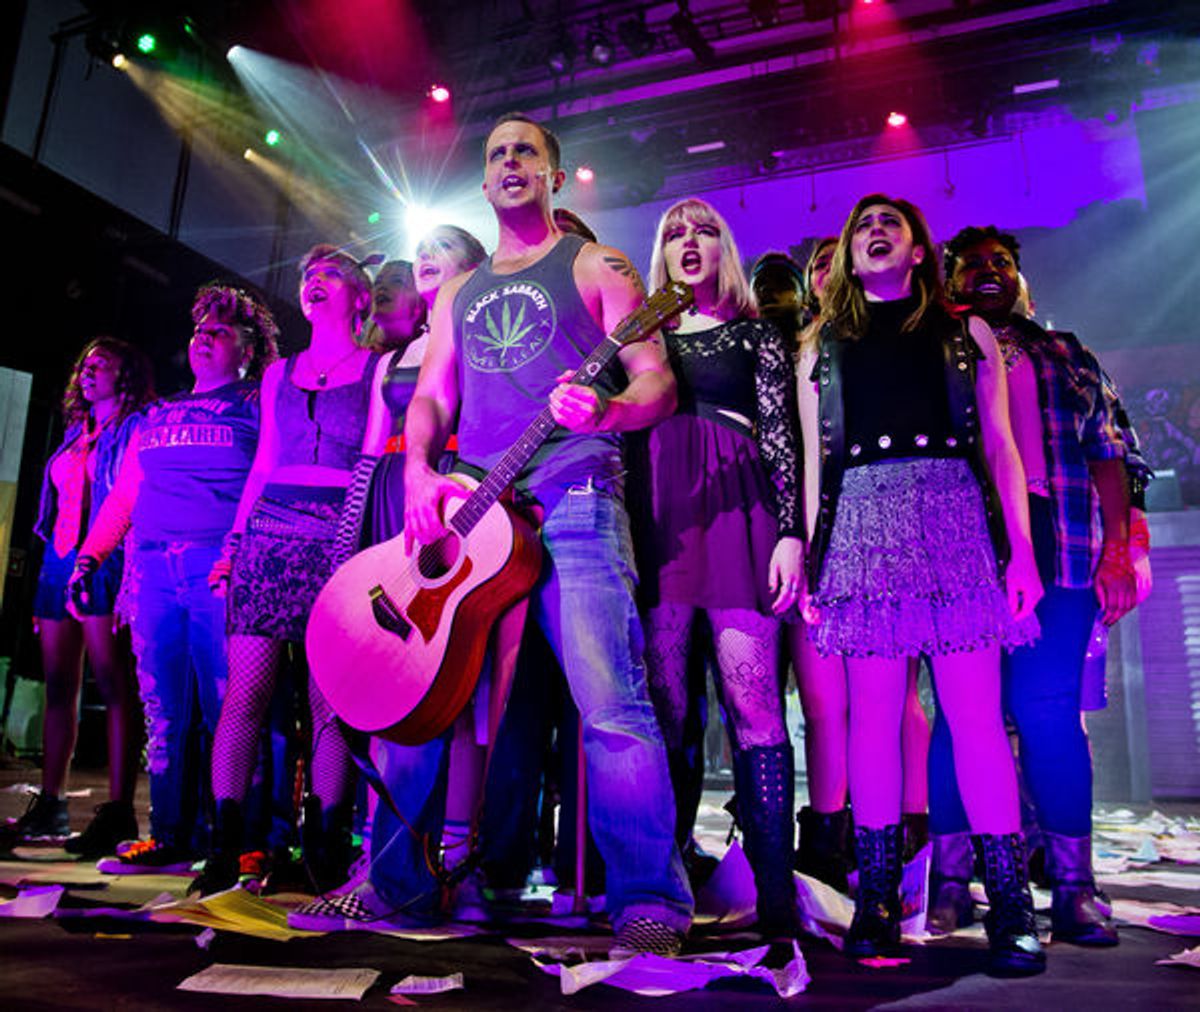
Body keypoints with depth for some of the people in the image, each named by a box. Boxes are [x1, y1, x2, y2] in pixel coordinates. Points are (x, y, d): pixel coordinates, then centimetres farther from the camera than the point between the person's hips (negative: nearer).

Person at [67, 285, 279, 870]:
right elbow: (122, 496, 23)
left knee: (227, 706, -7)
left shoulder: (259, 406, 9)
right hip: (154, 565, 5)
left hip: (223, 563, -5)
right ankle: (170, 837, 13)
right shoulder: (157, 416, 24)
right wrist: (90, 555, 12)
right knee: (164, 708, 4)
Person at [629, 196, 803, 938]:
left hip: (736, 510, -2)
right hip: (657, 516, 2)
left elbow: (781, 435, 6)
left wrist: (790, 532, -6)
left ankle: (776, 890, -4)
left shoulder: (755, 334, 16)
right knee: (663, 705, 0)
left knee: (753, 704, -9)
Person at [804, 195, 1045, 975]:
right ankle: (878, 897, 6)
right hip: (860, 520, 1)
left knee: (975, 712, -4)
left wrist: (1022, 548, 0)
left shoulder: (966, 334, 18)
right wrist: (803, 552, 3)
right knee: (873, 712, -2)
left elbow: (1000, 446, 11)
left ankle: (1010, 905, 4)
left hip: (955, 516, 0)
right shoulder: (822, 345, 19)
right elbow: (811, 457, 13)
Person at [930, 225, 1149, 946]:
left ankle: (1073, 887, 4)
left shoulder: (1065, 354, 21)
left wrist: (1118, 550, 2)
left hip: (1055, 548, 1)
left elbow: (1110, 453, 14)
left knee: (1050, 709, -5)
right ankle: (951, 880, 5)